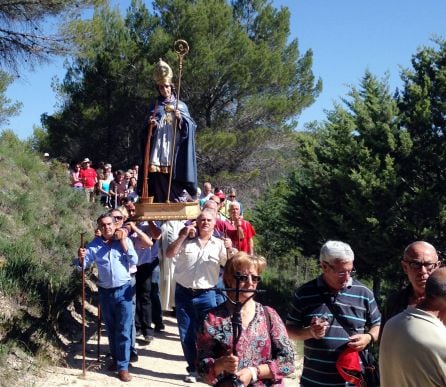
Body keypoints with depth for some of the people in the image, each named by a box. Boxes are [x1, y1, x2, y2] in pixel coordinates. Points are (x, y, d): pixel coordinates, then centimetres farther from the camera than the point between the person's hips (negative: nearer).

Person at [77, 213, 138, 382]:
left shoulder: (125, 241, -2)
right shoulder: (94, 245, -1)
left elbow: (134, 261, -11)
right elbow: (83, 265, -4)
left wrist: (123, 242, -16)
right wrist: (81, 258, -27)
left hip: (124, 290, -2)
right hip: (105, 292, 2)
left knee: (123, 330, -3)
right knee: (111, 329, 16)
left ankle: (123, 367, 2)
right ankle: (116, 358, 35)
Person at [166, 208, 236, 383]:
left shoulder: (219, 244, 1)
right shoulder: (186, 241, 4)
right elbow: (169, 254, -7)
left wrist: (230, 250, -23)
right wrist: (182, 236, -15)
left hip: (206, 295, -1)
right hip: (183, 293, 2)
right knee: (187, 335, 8)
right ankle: (193, 369, 23)